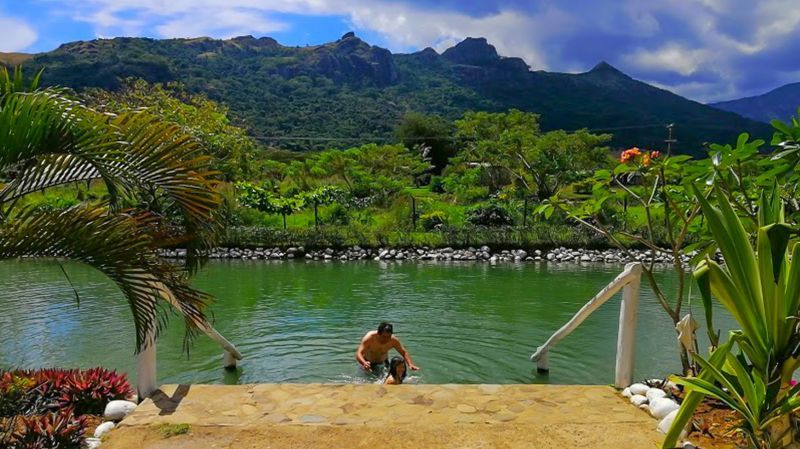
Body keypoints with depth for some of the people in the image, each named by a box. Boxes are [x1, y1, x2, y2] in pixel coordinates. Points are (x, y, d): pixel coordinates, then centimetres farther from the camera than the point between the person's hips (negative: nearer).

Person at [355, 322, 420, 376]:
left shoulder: (393, 340, -27)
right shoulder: (369, 338, -35)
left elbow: (404, 353, -16)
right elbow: (358, 354, -43)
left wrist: (410, 364, -35)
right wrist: (364, 363, -65)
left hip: (382, 363, 2)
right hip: (368, 362, -2)